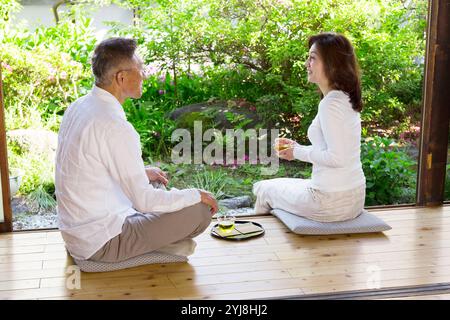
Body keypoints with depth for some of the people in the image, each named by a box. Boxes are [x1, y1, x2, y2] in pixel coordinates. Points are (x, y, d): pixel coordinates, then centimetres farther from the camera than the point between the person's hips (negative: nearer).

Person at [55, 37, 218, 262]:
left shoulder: (77, 107, 3)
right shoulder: (115, 126, -25)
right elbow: (144, 200, -21)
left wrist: (142, 173, 18)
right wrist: (196, 195, -7)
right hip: (101, 244, -9)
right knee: (200, 210, -8)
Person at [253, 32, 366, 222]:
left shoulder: (331, 103, -20)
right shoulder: (346, 99, 9)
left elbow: (337, 157, -26)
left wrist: (298, 153, -11)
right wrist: (297, 147, 9)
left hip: (331, 202, -9)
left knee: (264, 189, 13)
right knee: (280, 185, 29)